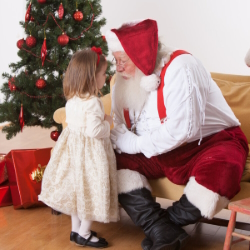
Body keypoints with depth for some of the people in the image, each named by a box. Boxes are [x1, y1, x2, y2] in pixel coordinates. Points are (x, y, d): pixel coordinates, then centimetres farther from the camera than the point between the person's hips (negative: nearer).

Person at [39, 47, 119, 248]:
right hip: (90, 151, -9)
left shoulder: (72, 99, 4)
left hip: (73, 146, 9)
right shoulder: (92, 102, -23)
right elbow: (95, 131, -27)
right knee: (91, 189, 4)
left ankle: (76, 229, 29)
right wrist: (108, 123, -8)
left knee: (77, 188, 17)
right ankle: (84, 234, 15)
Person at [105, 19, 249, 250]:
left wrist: (136, 144, -21)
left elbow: (180, 130, -29)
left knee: (216, 177, -37)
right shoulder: (129, 78, 2)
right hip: (158, 152, 7)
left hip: (210, 142, -6)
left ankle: (168, 222, -7)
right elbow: (120, 127, 0)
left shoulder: (179, 67, -21)